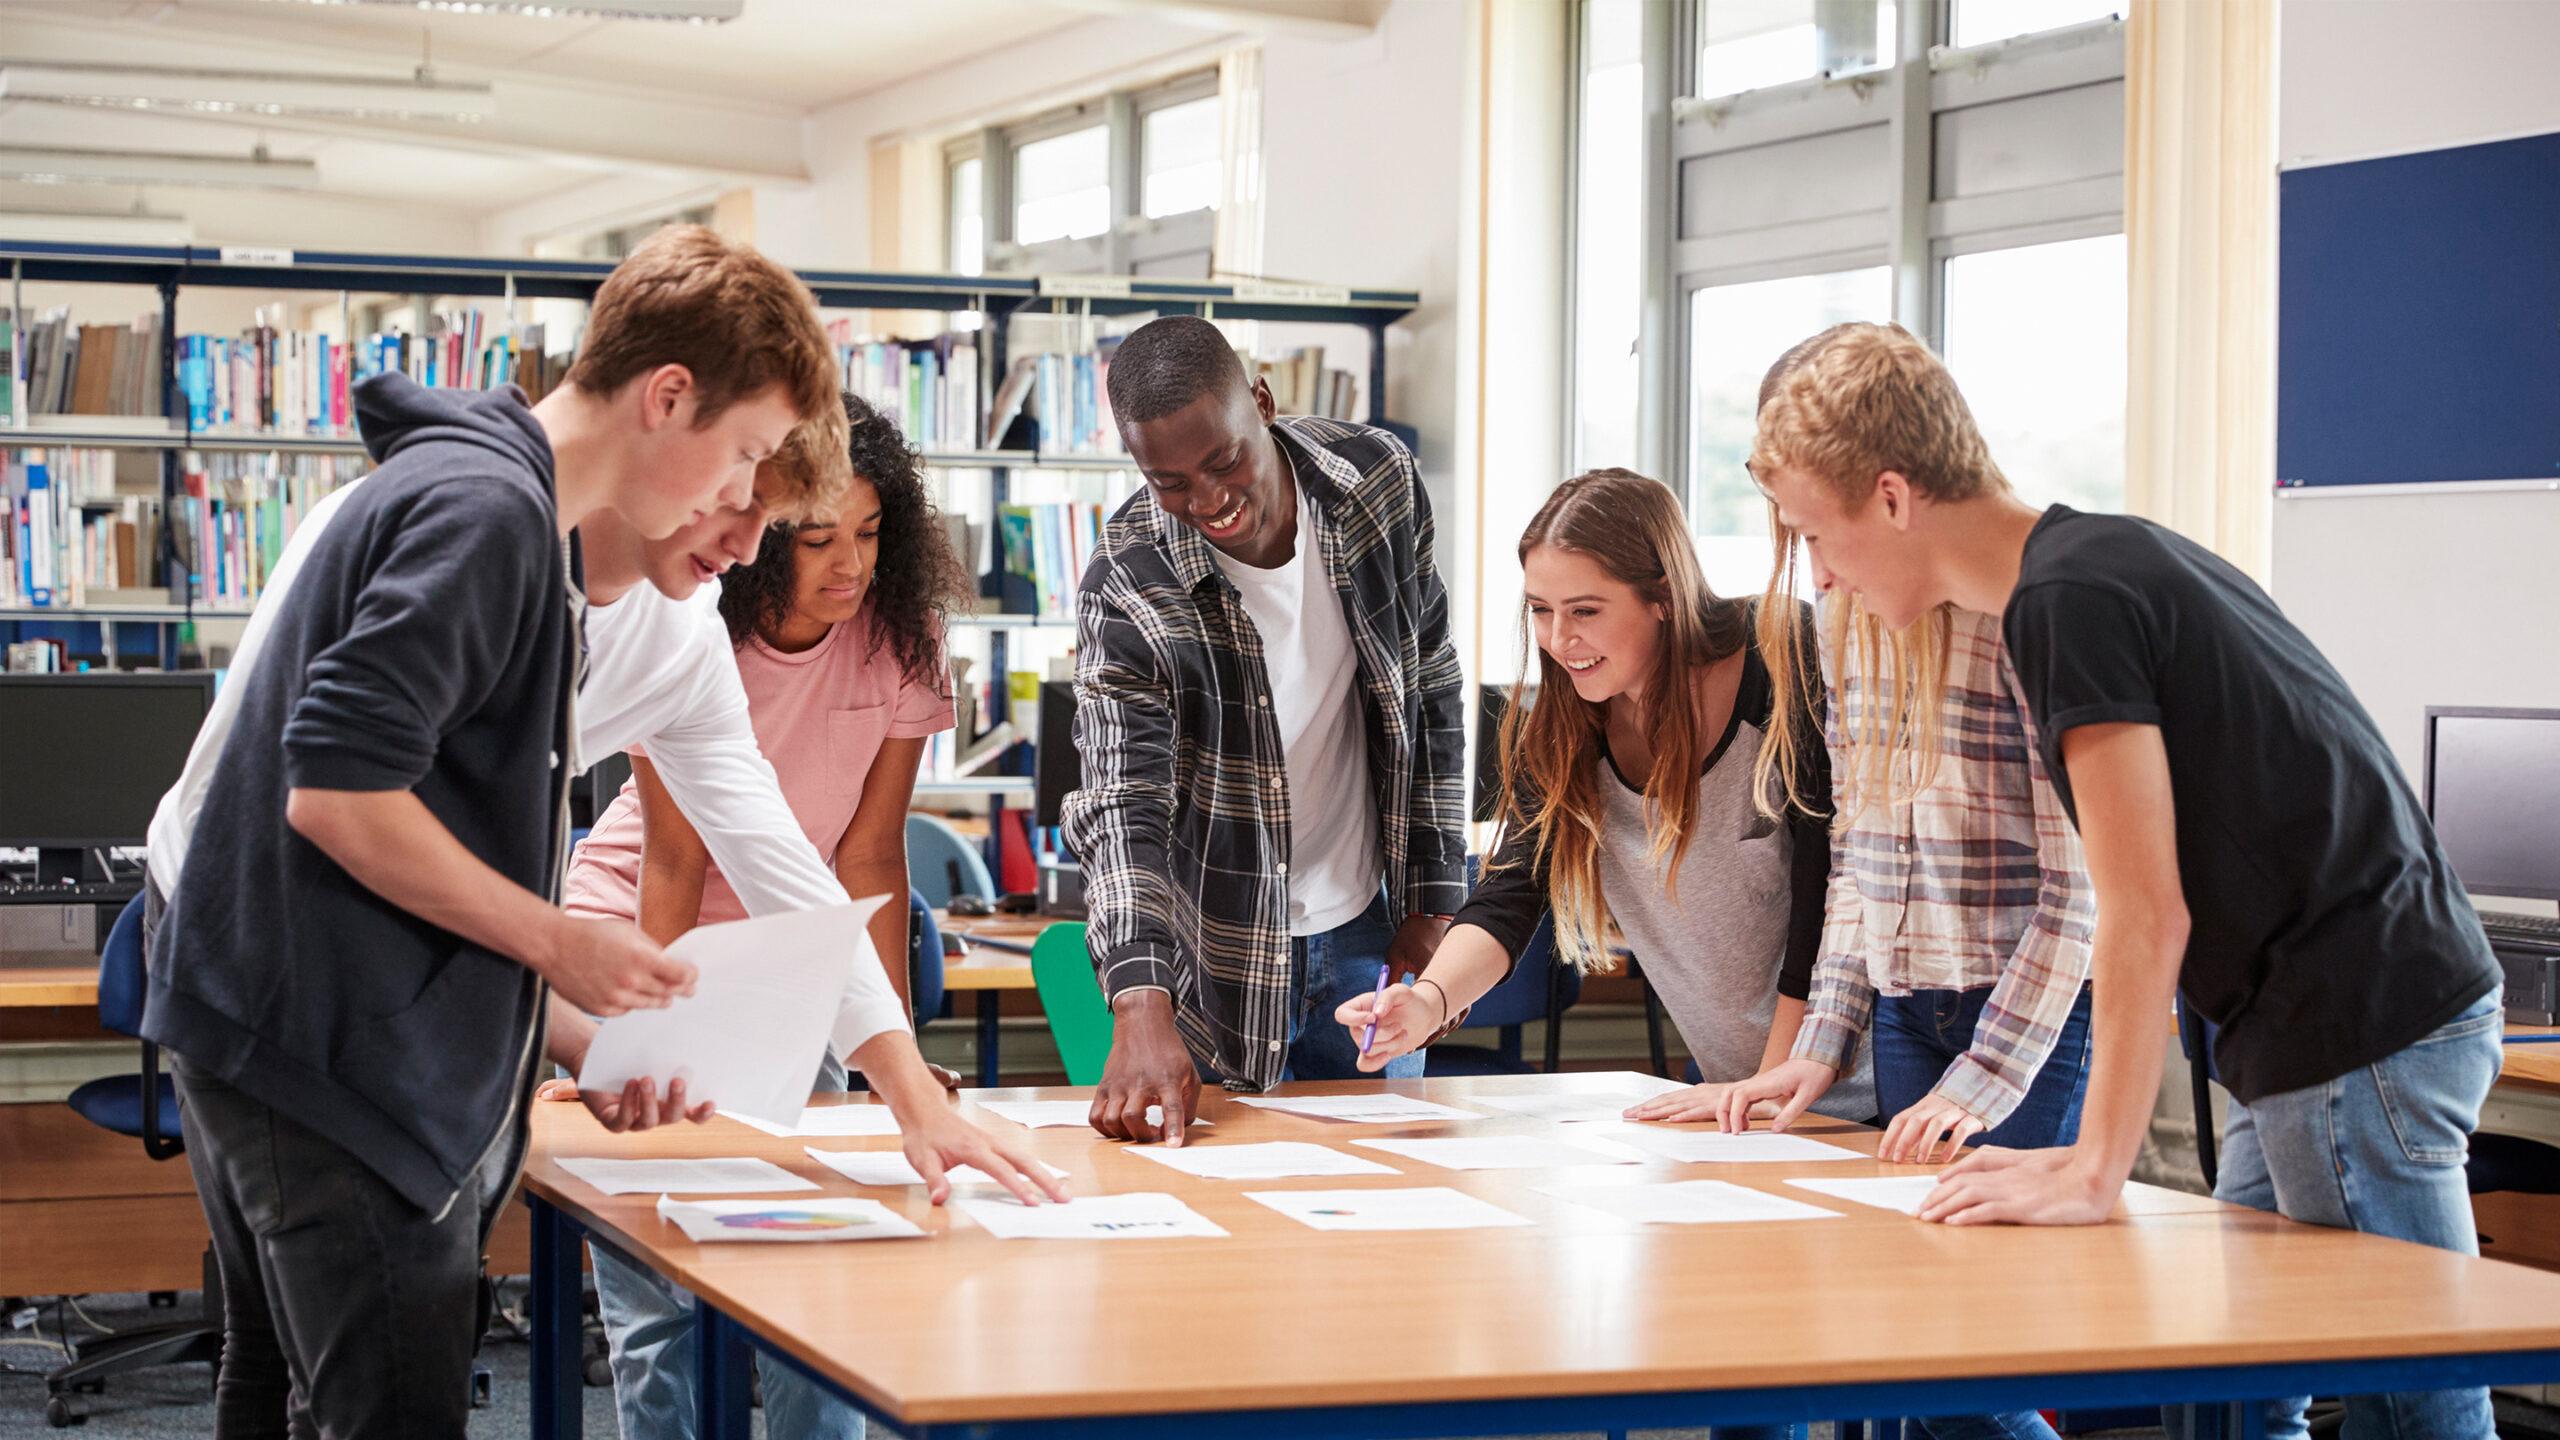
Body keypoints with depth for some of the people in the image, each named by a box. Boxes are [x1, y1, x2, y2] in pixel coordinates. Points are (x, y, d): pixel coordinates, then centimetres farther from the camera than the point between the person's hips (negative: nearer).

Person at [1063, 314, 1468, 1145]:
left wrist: (1437, 902, 1)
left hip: (1369, 930, 3)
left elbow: (1431, 691, 2)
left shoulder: (1379, 479, -10)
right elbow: (1123, 805, -28)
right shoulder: (1125, 592, -21)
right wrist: (1142, 1008, -43)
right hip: (1224, 967, -3)